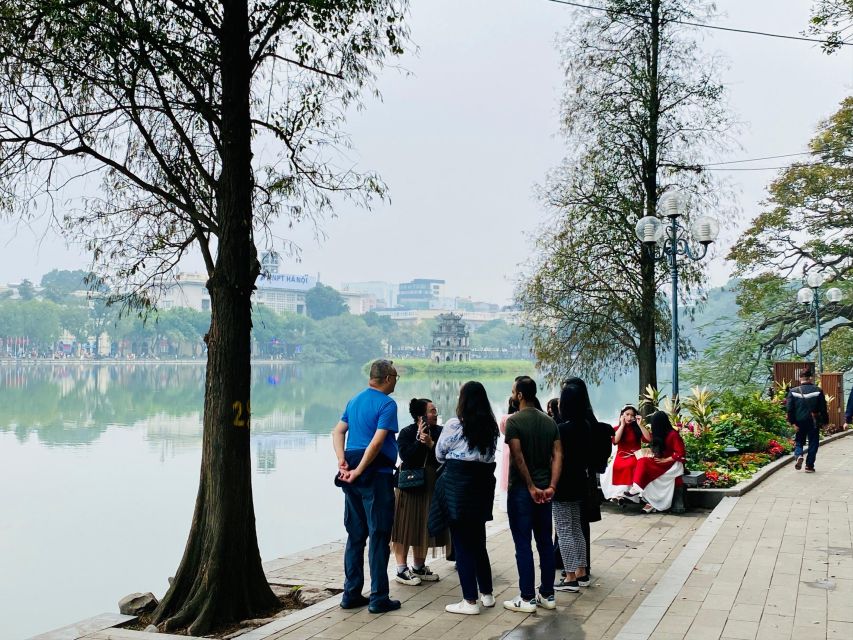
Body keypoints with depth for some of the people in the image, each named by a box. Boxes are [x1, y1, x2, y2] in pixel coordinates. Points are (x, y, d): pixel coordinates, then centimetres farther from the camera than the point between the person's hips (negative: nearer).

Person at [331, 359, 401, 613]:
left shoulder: (354, 401, 14)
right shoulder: (387, 404, -11)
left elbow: (338, 432, 8)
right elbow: (377, 441, -20)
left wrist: (342, 460, -3)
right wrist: (358, 471, -16)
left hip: (354, 480, 8)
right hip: (377, 476, -8)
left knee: (355, 536, 13)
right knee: (379, 537, -1)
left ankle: (351, 594, 17)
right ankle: (378, 598, 2)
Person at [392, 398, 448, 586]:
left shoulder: (440, 432, 3)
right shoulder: (406, 433, -7)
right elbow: (406, 456, -19)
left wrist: (431, 444, -19)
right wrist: (419, 441, -20)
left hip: (431, 486, 5)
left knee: (424, 527, 12)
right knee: (406, 526, -2)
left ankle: (419, 567, 25)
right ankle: (401, 570, 6)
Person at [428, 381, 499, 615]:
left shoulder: (454, 425, -9)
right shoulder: (492, 427, 6)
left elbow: (440, 454, 3)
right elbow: (490, 455, 10)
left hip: (457, 484, -6)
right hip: (483, 484, 6)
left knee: (461, 543, 0)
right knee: (478, 541, 18)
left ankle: (470, 601, 2)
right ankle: (487, 593, 26)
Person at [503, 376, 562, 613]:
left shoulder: (514, 421, -11)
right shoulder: (549, 422, 8)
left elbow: (518, 457, -18)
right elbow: (557, 455, 0)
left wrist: (531, 487, -13)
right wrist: (551, 487, -7)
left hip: (521, 489, -6)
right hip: (544, 489, 6)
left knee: (523, 544, -1)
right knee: (545, 542, 12)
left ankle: (527, 598, 2)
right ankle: (547, 595, 18)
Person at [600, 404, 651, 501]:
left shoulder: (638, 428, 5)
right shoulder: (616, 428, 8)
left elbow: (649, 439, -9)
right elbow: (615, 441, -12)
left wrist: (640, 424, -10)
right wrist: (622, 424, -8)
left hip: (635, 456, -1)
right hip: (621, 456, 2)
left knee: (629, 466, -35)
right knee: (615, 467, -31)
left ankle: (620, 493, -31)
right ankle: (617, 493, -24)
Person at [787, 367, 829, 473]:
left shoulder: (793, 391, -4)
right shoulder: (818, 391, -5)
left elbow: (790, 409, -7)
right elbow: (823, 408, -2)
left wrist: (793, 422, -4)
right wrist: (825, 421, 7)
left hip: (799, 422, 1)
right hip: (814, 423, -1)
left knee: (799, 441, 17)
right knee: (813, 443, 10)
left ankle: (798, 455, -11)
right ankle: (809, 466, 9)